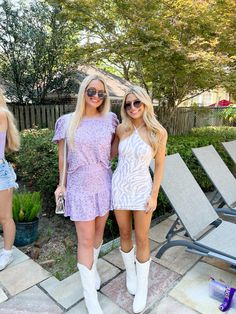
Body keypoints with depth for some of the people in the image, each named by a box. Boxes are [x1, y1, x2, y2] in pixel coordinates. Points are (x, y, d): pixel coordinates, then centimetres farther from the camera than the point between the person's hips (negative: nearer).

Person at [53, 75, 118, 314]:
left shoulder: (110, 119, 0)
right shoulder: (66, 121, -4)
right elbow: (62, 156, 3)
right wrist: (62, 184, 4)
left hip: (104, 184, 3)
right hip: (80, 186, -2)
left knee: (98, 230, 18)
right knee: (85, 239, 3)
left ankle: (91, 267, 47)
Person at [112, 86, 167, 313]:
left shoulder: (158, 133, -9)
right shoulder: (121, 129, -3)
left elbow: (159, 165, -4)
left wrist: (154, 196, -6)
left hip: (142, 188, -2)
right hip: (120, 187, 2)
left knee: (142, 238, 8)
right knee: (125, 235, 16)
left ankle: (142, 286, 29)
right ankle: (130, 273, 42)